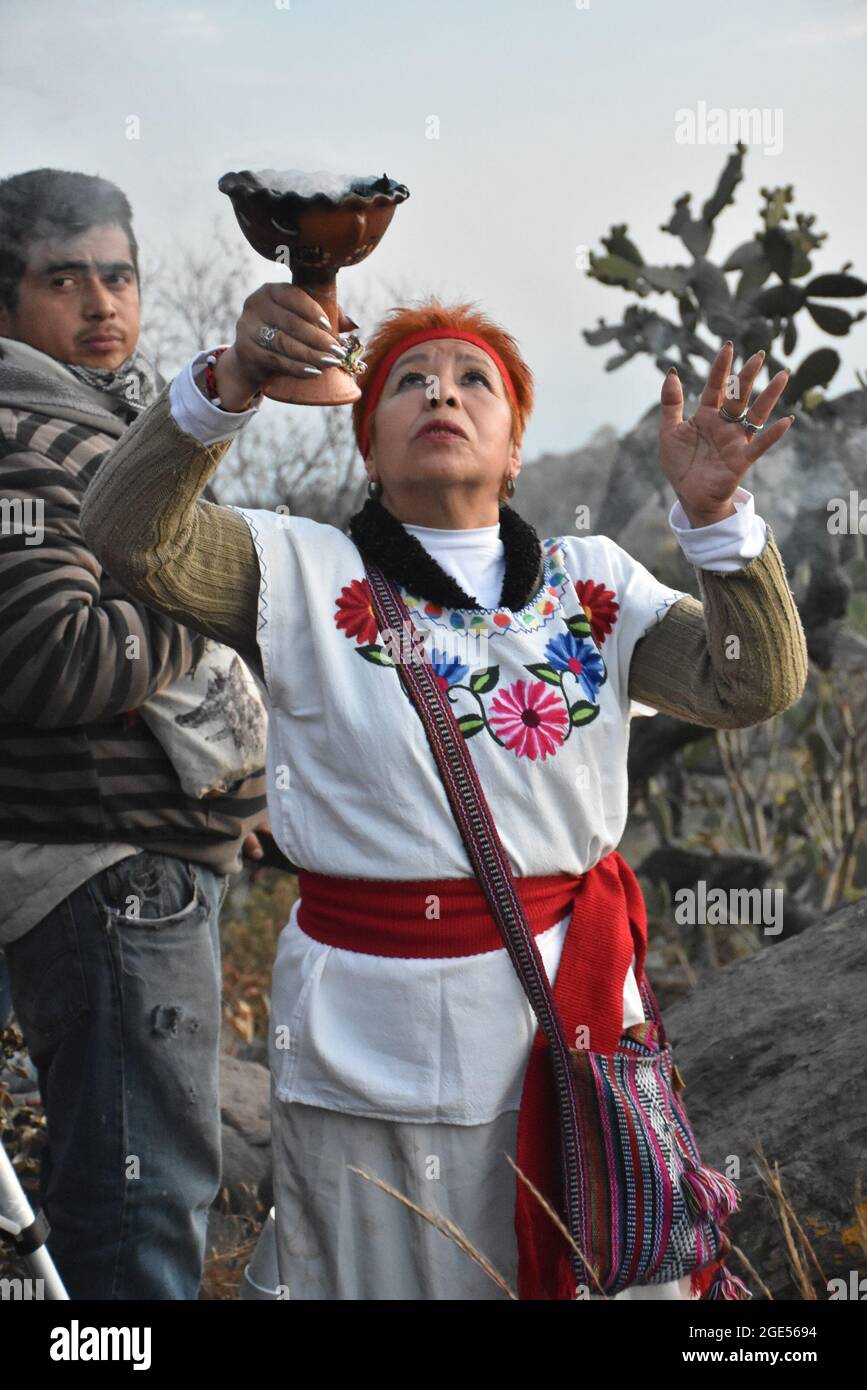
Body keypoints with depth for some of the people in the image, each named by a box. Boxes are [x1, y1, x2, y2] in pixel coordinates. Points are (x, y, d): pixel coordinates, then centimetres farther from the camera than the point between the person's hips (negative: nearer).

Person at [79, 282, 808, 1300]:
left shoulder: (593, 582, 9)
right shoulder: (303, 575, 1)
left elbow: (753, 687, 1)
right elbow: (129, 535, -13)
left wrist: (715, 516, -14)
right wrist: (229, 383, -29)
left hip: (575, 1024, 3)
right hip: (367, 1054, -2)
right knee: (389, 1276, 11)